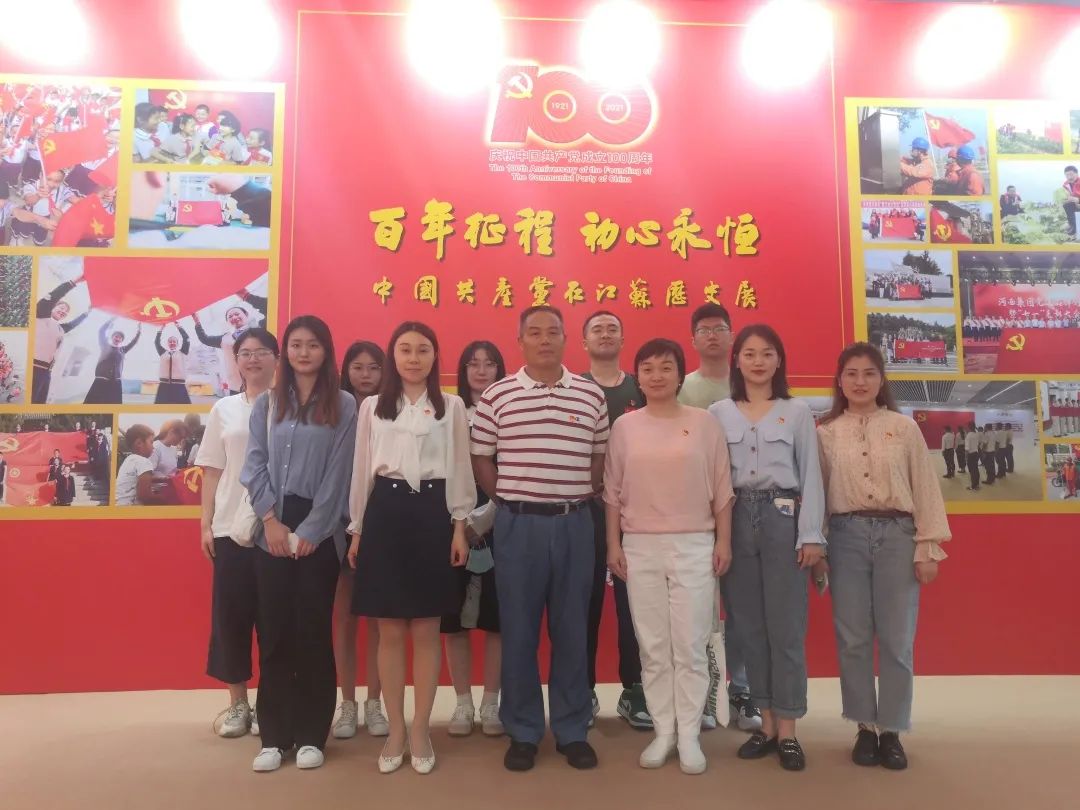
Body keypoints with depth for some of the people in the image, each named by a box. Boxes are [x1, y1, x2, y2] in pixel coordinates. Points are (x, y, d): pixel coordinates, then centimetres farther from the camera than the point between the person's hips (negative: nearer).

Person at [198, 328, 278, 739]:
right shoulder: (223, 409, 9)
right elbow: (212, 472, 10)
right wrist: (205, 524, 4)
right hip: (231, 527, 3)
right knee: (230, 614, 6)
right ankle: (237, 704, 20)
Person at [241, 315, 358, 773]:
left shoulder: (343, 406, 1)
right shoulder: (266, 404, 10)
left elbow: (339, 474, -4)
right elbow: (254, 465, 4)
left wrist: (310, 530, -10)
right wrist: (272, 520, -7)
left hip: (319, 532, -2)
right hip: (272, 531, 3)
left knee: (314, 632, 3)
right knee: (273, 632, 5)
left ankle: (311, 735, 14)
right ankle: (274, 736, 15)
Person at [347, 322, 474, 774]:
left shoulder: (451, 407, 5)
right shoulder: (371, 407, 9)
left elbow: (460, 468, 4)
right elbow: (361, 470, 9)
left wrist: (459, 527, -1)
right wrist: (357, 530, 7)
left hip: (433, 513, -1)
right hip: (385, 513, 1)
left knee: (426, 631, 5)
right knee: (390, 632, 6)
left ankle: (420, 731, 18)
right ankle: (395, 731, 20)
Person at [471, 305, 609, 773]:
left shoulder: (591, 394, 5)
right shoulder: (497, 395, 1)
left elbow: (600, 457, 12)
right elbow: (481, 459, 5)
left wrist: (582, 499, 4)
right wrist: (508, 502, 1)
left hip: (575, 523, 1)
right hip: (518, 523, -1)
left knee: (571, 629, 9)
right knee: (518, 629, 7)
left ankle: (573, 730, 23)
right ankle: (522, 732, 21)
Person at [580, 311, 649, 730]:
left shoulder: (642, 390, 10)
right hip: (584, 505, -2)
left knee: (633, 599, 5)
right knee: (586, 599, 4)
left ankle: (634, 690, 16)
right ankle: (584, 689, 17)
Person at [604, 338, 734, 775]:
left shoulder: (704, 423, 1)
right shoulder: (625, 426, 3)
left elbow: (721, 489, 3)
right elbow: (613, 491, 5)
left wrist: (723, 541, -1)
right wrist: (613, 544, 2)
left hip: (694, 545, -1)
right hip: (640, 546, 1)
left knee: (690, 647, 3)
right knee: (653, 647, 8)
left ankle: (689, 736, 17)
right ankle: (663, 732, 21)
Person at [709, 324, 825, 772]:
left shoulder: (798, 411, 5)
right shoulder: (718, 413, 7)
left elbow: (810, 475, 2)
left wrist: (811, 534, -5)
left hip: (783, 517, -2)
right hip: (737, 519, 2)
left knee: (786, 626, 1)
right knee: (750, 624, 8)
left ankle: (788, 730, 12)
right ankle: (767, 724, 20)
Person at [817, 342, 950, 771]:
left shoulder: (904, 427, 4)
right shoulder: (826, 433, 5)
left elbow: (925, 488, 3)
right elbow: (817, 492, 5)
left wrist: (928, 547, -1)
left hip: (896, 534, 0)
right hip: (847, 535, 1)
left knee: (897, 640, 4)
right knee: (853, 638, 5)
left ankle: (891, 731, 18)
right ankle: (865, 728, 19)